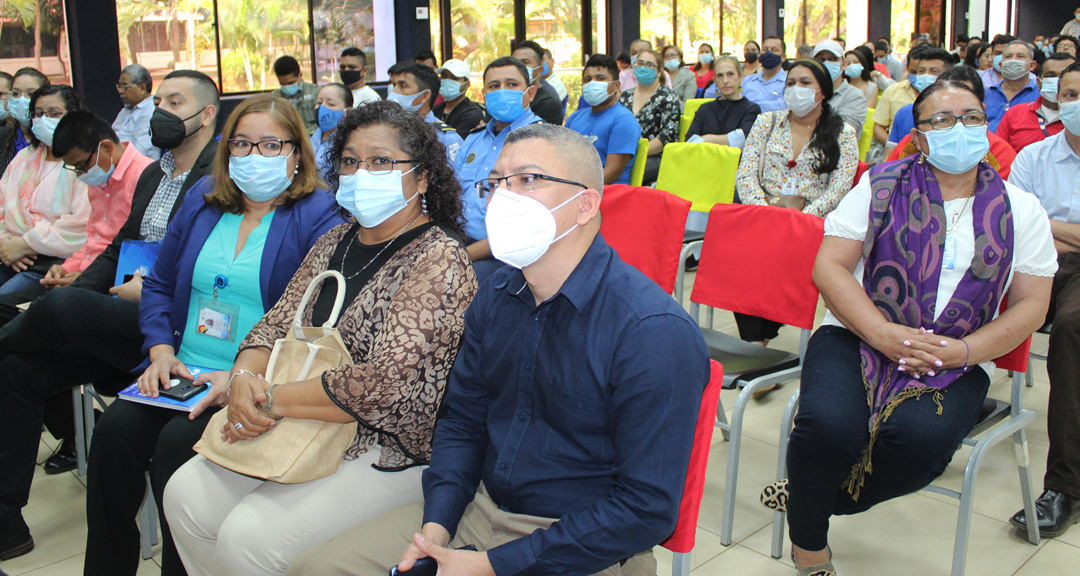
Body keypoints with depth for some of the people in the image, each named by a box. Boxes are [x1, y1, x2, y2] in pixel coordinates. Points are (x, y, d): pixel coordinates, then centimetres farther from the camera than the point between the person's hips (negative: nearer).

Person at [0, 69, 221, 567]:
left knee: (62, 306, -29)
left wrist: (153, 289, -15)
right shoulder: (152, 175, 21)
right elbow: (118, 249, 22)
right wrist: (74, 288, 6)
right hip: (125, 319, 9)